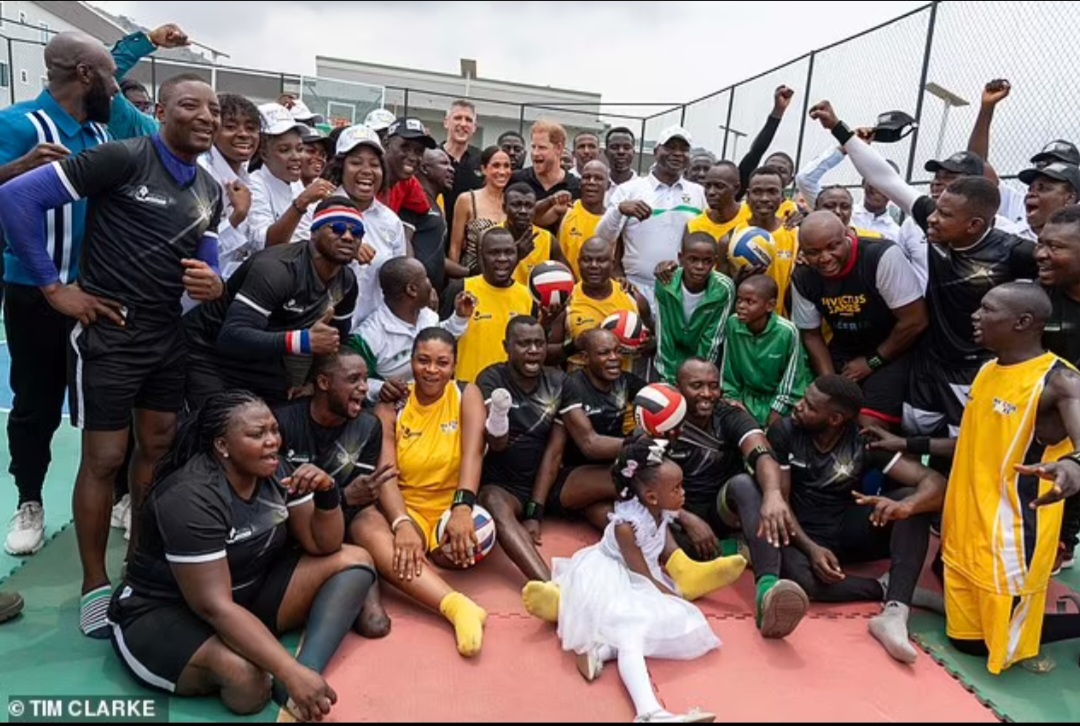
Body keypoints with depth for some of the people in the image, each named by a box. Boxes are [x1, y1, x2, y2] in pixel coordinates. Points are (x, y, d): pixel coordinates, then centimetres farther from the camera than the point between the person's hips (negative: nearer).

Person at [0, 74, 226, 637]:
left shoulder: (210, 191, 8)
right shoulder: (124, 158, -14)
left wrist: (212, 285, -11)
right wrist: (53, 286, -14)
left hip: (169, 334, 7)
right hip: (108, 332, -7)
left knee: (158, 448, 15)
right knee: (104, 459, 2)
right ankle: (95, 585, 19)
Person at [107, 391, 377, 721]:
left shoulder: (274, 472, -4)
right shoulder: (190, 498, -26)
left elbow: (323, 545, 0)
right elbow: (215, 607, -32)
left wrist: (326, 493, -22)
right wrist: (292, 673, -38)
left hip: (250, 594, 8)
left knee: (354, 560, -9)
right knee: (245, 677, -40)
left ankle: (305, 677, -23)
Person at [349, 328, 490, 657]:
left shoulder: (467, 395, -2)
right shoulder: (390, 406, -1)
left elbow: (473, 453, -19)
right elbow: (385, 471, -14)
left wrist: (462, 508, -37)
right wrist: (402, 524, -33)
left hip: (452, 508, 0)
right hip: (407, 509, 1)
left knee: (460, 548, -37)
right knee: (364, 525, -35)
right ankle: (456, 605, -50)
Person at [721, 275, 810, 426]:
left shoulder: (787, 332, -23)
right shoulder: (732, 324, -15)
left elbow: (789, 387, -15)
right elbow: (729, 375, -2)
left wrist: (772, 424, -16)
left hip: (784, 403, -3)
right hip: (749, 397, 3)